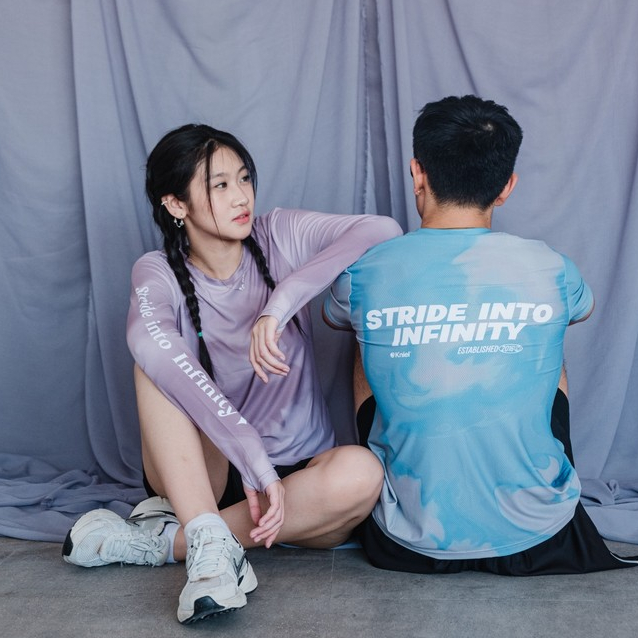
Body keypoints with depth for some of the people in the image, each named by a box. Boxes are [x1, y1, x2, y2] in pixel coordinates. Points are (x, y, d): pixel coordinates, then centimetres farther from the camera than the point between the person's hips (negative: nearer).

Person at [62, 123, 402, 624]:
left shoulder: (281, 236, -4)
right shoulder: (160, 273, -9)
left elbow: (383, 230, -20)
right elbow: (149, 345, -32)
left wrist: (281, 302, -29)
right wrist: (252, 459, -43)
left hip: (298, 469, 1)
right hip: (201, 470, -1)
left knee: (361, 472, -32)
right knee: (159, 364, -25)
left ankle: (164, 539, -22)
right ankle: (211, 544, -34)